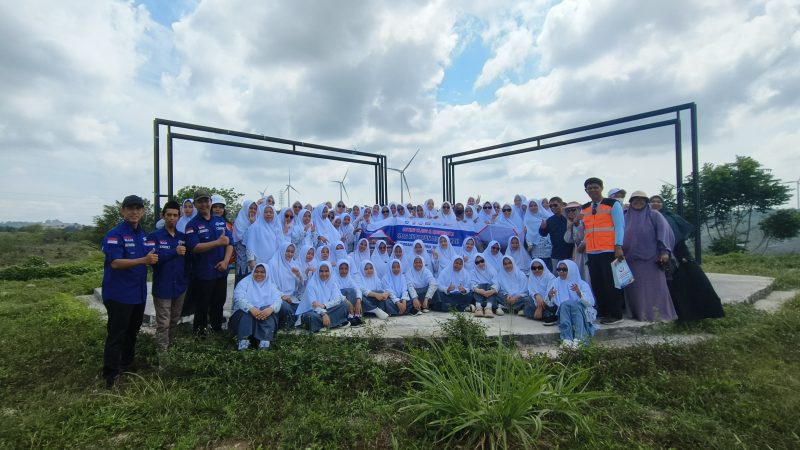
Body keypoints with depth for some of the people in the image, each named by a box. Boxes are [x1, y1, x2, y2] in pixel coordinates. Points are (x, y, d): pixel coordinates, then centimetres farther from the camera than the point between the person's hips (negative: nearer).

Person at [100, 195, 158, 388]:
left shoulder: (144, 235, 10)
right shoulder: (114, 234, -14)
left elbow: (150, 258, 18)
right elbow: (115, 262, -25)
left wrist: (153, 259, -4)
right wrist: (144, 260, -36)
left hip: (138, 292, 8)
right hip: (119, 294, -7)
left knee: (132, 330, 20)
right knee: (116, 334, -3)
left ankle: (127, 363, 36)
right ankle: (110, 374, 6)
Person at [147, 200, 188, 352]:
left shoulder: (183, 237, 7)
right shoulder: (154, 236, -5)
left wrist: (188, 277, 2)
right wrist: (174, 251, -27)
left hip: (180, 285, 4)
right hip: (162, 287, -4)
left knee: (175, 321, 17)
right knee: (163, 324, 0)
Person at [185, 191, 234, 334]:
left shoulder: (221, 221, 8)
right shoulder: (192, 225, -6)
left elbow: (230, 242, 4)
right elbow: (195, 247, -17)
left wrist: (226, 261, -10)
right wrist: (218, 242, -22)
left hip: (221, 271, 4)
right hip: (202, 273, -4)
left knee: (219, 302, 16)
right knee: (202, 306, 8)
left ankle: (217, 328, 32)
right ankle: (199, 332, 25)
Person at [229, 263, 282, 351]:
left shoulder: (271, 285, 13)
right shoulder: (244, 283, 8)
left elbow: (278, 300, -4)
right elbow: (238, 298, -12)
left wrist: (271, 309, -30)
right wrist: (251, 308, -32)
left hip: (265, 315, 1)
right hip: (245, 314, -1)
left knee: (269, 311, -30)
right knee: (246, 311, -32)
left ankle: (265, 341, -41)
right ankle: (243, 340, -40)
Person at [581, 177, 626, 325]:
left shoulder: (613, 204, -1)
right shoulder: (584, 209, 15)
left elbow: (619, 226, -7)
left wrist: (618, 247, -14)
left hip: (609, 251, -6)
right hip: (592, 252, 6)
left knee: (611, 283, -2)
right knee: (597, 284, 10)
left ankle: (616, 315, 8)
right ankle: (603, 312, 21)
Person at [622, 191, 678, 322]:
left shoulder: (654, 215, 5)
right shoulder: (626, 217, 14)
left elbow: (664, 232, -4)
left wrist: (664, 251, -14)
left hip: (651, 258, -3)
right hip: (631, 259, 3)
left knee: (654, 287, -2)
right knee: (635, 288, 4)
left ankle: (658, 314, 6)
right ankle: (638, 314, 11)